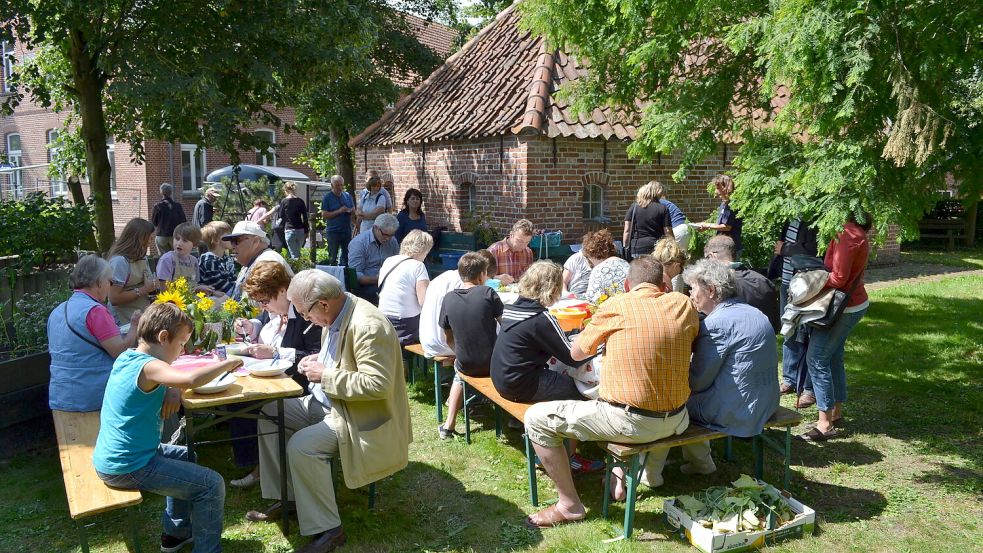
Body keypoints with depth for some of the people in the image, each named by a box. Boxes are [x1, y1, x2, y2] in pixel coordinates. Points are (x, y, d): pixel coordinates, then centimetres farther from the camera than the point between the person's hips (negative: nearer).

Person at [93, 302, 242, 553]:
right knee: (212, 484, -9)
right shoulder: (148, 367, -22)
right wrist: (228, 363, -26)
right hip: (127, 468, -10)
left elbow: (174, 379, 20)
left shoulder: (127, 357, 6)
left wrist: (172, 393, -3)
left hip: (108, 457, 10)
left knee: (185, 456, 30)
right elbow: (191, 379, -41)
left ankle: (176, 532, 38)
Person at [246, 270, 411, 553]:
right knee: (268, 411, 9)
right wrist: (319, 361, -2)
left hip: (361, 417, -10)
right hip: (328, 402, 10)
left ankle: (327, 529, -9)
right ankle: (284, 496, 18)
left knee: (301, 446, -28)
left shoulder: (368, 326, -28)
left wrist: (325, 375, -25)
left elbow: (378, 384, -31)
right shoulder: (337, 314, 2)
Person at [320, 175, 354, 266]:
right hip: (333, 231, -5)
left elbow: (354, 209, 17)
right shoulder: (327, 197, -6)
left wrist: (350, 210, -7)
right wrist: (339, 211, -19)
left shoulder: (347, 195, 9)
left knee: (346, 255, 13)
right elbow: (324, 214, -11)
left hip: (347, 230, 5)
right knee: (332, 257, 2)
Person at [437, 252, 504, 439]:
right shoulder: (488, 293, -12)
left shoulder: (449, 298, -4)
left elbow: (449, 339, 5)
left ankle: (449, 425, 26)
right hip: (491, 364, -2)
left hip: (466, 365, 2)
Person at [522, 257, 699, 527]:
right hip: (676, 422, 6)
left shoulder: (615, 306, -8)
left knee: (536, 418, 5)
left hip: (630, 423, -6)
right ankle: (651, 473, 48)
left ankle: (569, 505, 10)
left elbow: (576, 353, 6)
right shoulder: (684, 304, 2)